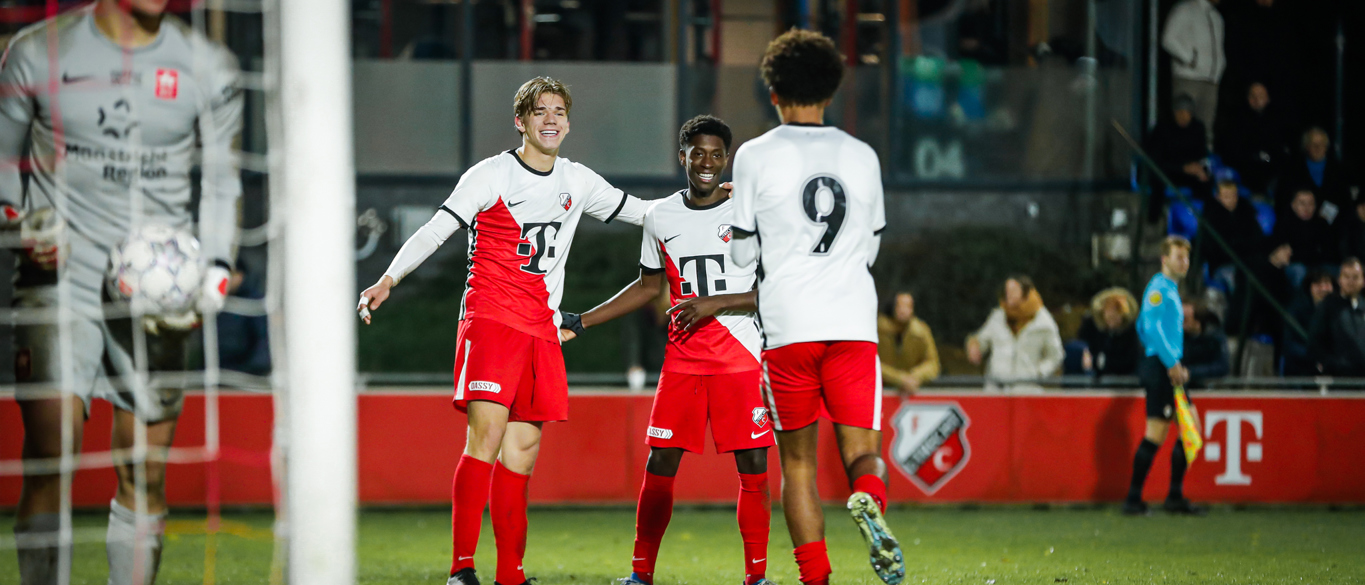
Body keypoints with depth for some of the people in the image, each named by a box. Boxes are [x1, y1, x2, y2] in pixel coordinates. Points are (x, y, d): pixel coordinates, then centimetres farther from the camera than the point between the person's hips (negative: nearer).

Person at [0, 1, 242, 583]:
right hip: (59, 282, -2)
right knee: (49, 460, -13)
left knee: (145, 479, 3)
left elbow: (222, 183, 13)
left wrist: (213, 279, -1)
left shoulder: (208, 69, 4)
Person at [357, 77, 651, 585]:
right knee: (486, 434, -18)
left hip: (542, 328, 6)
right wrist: (388, 279, -21)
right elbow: (435, 231, -8)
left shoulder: (577, 182, 14)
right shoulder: (491, 176, -3)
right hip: (490, 317, -6)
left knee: (523, 446, 4)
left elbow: (644, 213, 27)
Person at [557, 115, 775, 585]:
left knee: (753, 467, -5)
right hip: (683, 359, 3)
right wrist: (580, 323, 18)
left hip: (743, 357, -3)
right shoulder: (660, 218, 8)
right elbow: (648, 286, 21)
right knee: (660, 463, -2)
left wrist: (716, 303, -16)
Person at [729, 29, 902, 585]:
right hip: (854, 321, 2)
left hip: (788, 326, -2)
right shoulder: (863, 157, 10)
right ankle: (869, 500, -32)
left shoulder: (756, 156, 0)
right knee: (863, 451, 3)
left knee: (798, 462, 8)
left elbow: (742, 252, 5)